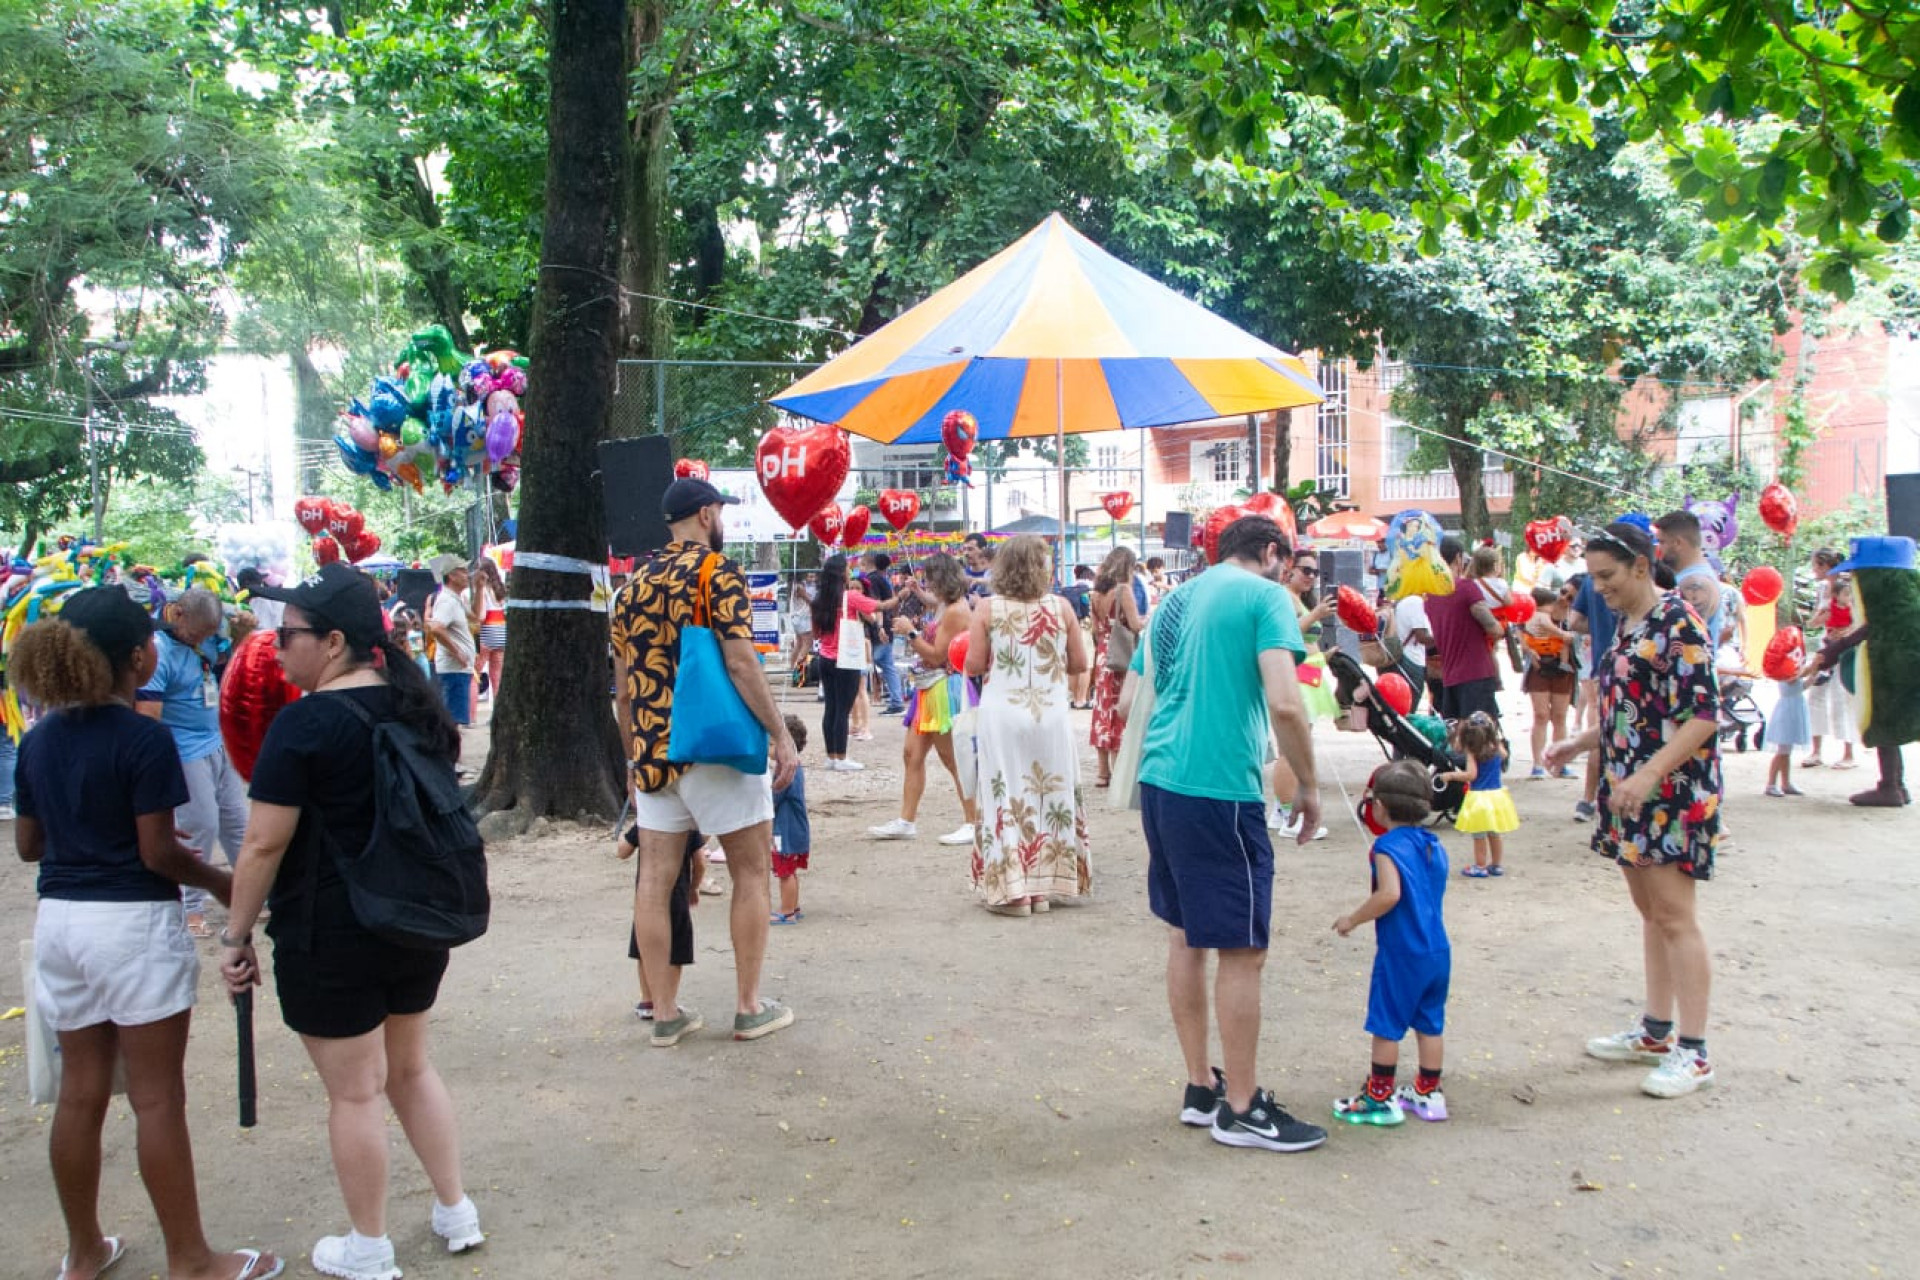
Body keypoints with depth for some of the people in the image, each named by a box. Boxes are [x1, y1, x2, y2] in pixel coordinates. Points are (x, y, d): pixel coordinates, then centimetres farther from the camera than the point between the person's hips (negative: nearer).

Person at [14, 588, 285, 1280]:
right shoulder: (144, 739, -16)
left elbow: (28, 844, 11)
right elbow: (158, 853, -15)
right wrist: (221, 882, 1)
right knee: (157, 1099, 2)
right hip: (134, 924, -6)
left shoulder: (38, 741, 5)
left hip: (59, 920, 7)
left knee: (81, 1093, 15)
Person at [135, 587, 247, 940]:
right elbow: (148, 719, -22)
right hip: (188, 754, -8)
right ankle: (192, 908, 11)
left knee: (236, 821, 13)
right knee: (200, 828, -3)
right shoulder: (158, 650, -19)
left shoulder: (203, 639, 4)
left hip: (220, 747, 8)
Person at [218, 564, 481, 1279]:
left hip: (331, 937, -7)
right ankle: (456, 1213, 30)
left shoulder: (307, 722, -18)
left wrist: (236, 936, -6)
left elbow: (264, 845, -17)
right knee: (410, 1067, 22)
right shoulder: (418, 710, 4)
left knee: (354, 1092, 7)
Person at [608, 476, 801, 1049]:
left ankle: (665, 1013, 12)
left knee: (655, 879, 6)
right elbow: (740, 662, -16)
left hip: (651, 752, 6)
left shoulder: (634, 584, 13)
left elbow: (624, 685, 15)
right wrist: (781, 734, -13)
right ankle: (750, 1007, 11)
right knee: (752, 872, 6)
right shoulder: (719, 572, -7)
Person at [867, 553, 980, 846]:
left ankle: (974, 824, 2)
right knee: (912, 753, 9)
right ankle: (905, 822, 13)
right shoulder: (947, 608, 14)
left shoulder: (955, 611, -16)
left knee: (953, 758, -5)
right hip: (929, 689, 10)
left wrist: (910, 632, -11)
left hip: (946, 688, -10)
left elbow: (937, 656, -17)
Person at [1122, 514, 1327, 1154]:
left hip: (1159, 782, 8)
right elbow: (1284, 703, -18)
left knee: (1186, 936, 16)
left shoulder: (1175, 600, 16)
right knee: (1243, 951, 2)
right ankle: (1241, 1109, 12)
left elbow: (1129, 700, 19)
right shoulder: (1264, 596, -6)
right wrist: (1308, 786, -7)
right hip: (1221, 790, -8)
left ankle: (1200, 1088, 26)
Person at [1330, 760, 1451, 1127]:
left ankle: (1380, 1098, 12)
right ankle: (1428, 1093, 25)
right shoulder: (1434, 845, 8)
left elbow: (1389, 894, -27)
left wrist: (1353, 919, -16)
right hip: (1438, 950, 7)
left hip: (1400, 952, -7)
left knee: (1386, 1026, 4)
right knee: (1430, 1024, 15)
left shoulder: (1388, 846, -15)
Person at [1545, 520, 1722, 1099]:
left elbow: (1703, 716, -20)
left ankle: (1694, 1052, -1)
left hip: (1672, 792, -9)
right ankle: (1656, 1032, 23)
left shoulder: (1677, 623, -14)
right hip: (1631, 791, 9)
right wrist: (1578, 744, 13)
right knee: (1650, 912, 14)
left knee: (1674, 917, -7)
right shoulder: (1626, 624, 13)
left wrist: (1648, 775, -26)